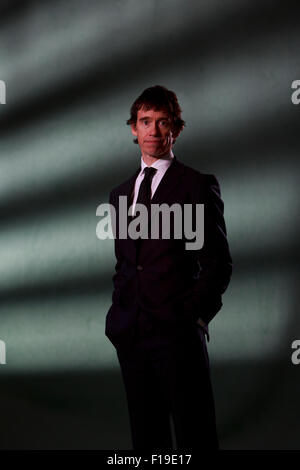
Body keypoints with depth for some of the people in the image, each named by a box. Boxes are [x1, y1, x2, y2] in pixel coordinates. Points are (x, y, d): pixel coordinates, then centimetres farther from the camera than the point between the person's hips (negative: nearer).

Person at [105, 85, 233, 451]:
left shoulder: (198, 186, 0)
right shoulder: (120, 193, 18)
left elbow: (219, 262, -2)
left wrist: (194, 314, -9)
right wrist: (121, 310, 9)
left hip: (178, 333, -5)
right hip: (130, 333, 5)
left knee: (194, 436, -4)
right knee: (146, 436, 10)